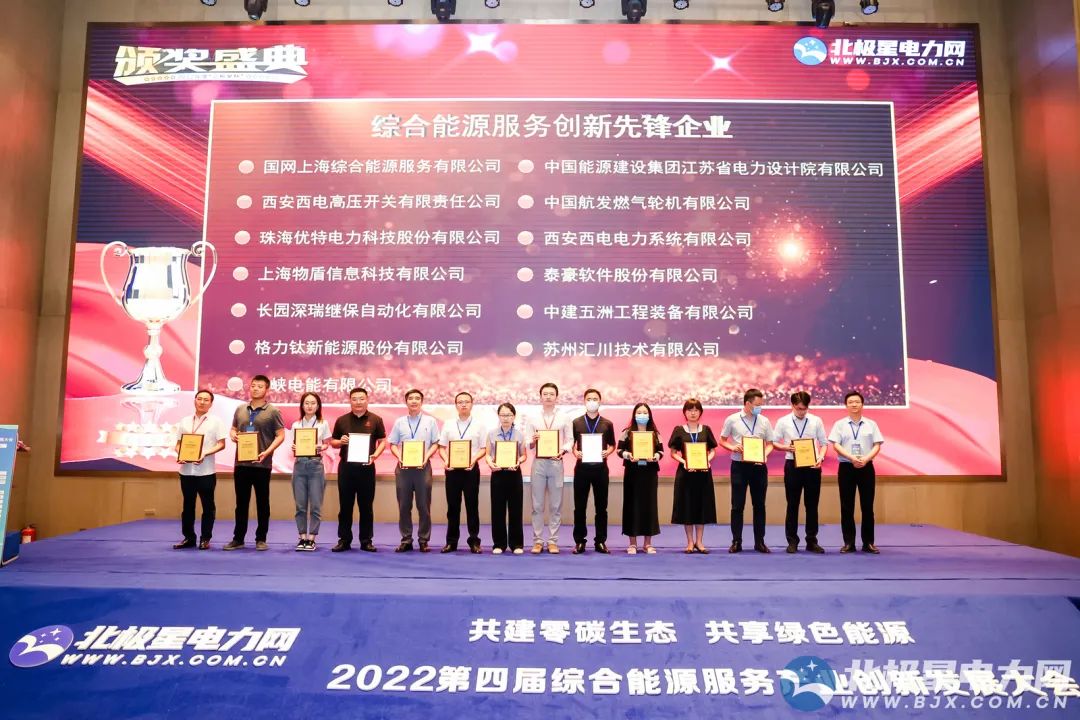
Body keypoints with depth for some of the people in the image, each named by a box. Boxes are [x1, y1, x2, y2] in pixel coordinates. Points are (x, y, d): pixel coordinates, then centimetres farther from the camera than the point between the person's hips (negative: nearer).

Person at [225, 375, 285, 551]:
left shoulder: (272, 411, -3)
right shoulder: (240, 410, 11)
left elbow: (280, 436, -6)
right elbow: (233, 429, 20)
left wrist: (267, 452, -19)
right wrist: (232, 435, -4)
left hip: (262, 464, -4)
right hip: (241, 463, 4)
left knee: (262, 503, 5)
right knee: (241, 502, 10)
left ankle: (261, 539, 13)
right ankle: (238, 538, 17)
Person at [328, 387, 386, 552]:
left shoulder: (375, 420, 2)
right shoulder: (341, 420, 6)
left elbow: (382, 441, 4)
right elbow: (332, 442, 12)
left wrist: (375, 455, -13)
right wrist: (340, 441, -11)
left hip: (366, 467, -1)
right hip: (346, 466, 1)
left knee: (366, 505, 5)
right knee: (345, 505, 5)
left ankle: (366, 540, 13)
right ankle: (344, 540, 13)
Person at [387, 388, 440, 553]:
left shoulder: (430, 421, 5)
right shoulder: (399, 422, 9)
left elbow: (435, 444, 4)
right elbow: (393, 444, 9)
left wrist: (426, 457, -12)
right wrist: (399, 457, -9)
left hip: (423, 466, -1)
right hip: (403, 466, 2)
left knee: (423, 505, 1)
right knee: (404, 505, 4)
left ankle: (424, 540, 9)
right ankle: (406, 540, 12)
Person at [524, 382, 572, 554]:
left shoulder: (564, 418, 7)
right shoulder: (532, 418, 7)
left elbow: (569, 440, 4)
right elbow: (528, 444, 4)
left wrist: (563, 451, -15)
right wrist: (532, 441, -18)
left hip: (556, 462, 0)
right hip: (538, 462, 0)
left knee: (555, 505, 4)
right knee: (537, 505, 3)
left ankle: (553, 541, 11)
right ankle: (538, 541, 11)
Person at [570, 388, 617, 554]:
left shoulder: (607, 424, 6)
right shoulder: (576, 423, 5)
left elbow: (612, 445, 12)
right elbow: (571, 444, 9)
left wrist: (607, 452, -8)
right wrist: (575, 452, -10)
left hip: (600, 467, 0)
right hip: (582, 467, 0)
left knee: (601, 506, 5)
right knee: (580, 506, 3)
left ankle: (601, 541, 14)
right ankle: (579, 541, 12)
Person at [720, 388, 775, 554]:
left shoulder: (764, 421, 4)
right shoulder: (732, 420, -3)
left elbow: (770, 444, 9)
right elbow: (722, 441, 5)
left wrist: (765, 455, -10)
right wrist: (732, 447, -14)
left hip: (759, 466, 2)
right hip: (739, 465, -2)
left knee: (759, 505, 8)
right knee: (737, 505, 2)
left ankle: (759, 541, 18)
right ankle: (736, 541, 11)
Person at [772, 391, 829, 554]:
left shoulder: (816, 421, 3)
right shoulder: (783, 422, 0)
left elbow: (824, 443, 5)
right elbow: (774, 442, 3)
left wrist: (821, 457, -13)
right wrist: (786, 447, -16)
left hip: (812, 466, 1)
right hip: (792, 465, -1)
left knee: (812, 505, 8)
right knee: (792, 505, 6)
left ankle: (812, 541, 19)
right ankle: (792, 541, 15)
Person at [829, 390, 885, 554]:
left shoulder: (871, 424, 7)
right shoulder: (840, 424, 4)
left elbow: (877, 446, 1)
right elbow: (836, 445, -4)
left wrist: (865, 459, -16)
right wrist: (852, 458, -18)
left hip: (867, 467, 1)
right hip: (846, 467, -1)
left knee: (867, 506, 3)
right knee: (847, 507, 2)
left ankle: (868, 543, 12)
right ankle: (849, 543, 10)